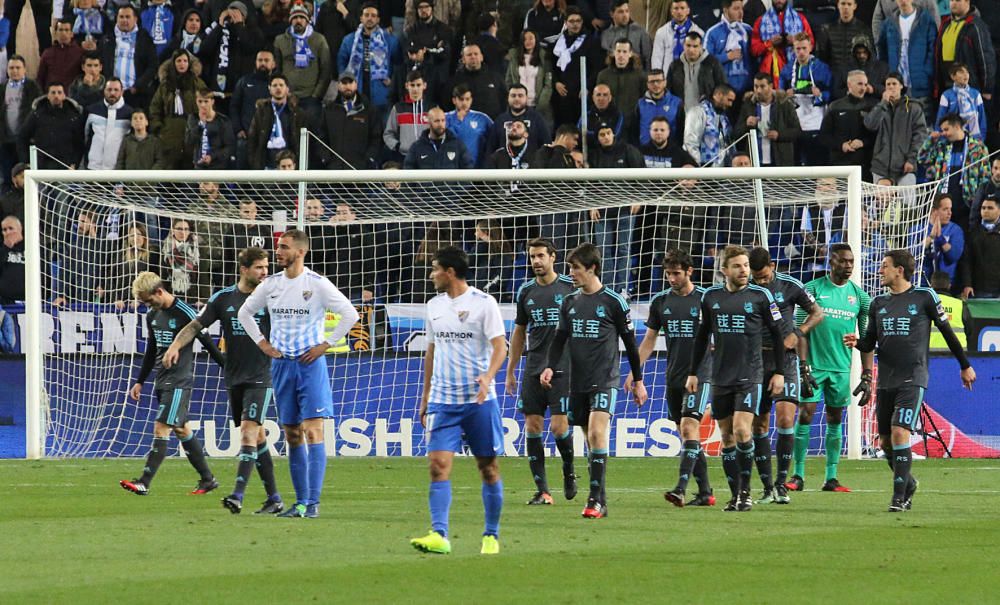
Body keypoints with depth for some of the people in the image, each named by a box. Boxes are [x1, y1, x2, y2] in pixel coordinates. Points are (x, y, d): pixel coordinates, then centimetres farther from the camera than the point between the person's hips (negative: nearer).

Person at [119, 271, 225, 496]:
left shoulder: (184, 313, -13)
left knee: (161, 429, -13)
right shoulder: (152, 315, 11)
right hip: (162, 382, 9)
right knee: (181, 430, 12)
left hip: (179, 382, -9)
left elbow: (207, 343, -8)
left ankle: (144, 483, -17)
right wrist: (139, 381, 23)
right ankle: (207, 479, 21)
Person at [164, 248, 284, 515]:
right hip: (234, 379, 4)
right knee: (257, 437, 8)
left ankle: (238, 495, -22)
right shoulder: (223, 298, 4)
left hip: (261, 378, -4)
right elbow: (196, 325, 6)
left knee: (248, 432, -16)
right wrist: (176, 345, -8)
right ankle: (274, 498, 15)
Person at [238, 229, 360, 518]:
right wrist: (261, 342, 11)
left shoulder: (317, 284, -8)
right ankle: (301, 502, 12)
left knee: (312, 432, -12)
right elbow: (245, 312, 21)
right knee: (292, 436, 7)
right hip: (281, 364, 5)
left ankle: (313, 502, -14)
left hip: (310, 363, -5)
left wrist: (325, 344, -9)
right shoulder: (271, 284, 6)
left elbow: (350, 314, -8)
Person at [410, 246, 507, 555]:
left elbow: (500, 346, -10)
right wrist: (425, 397, 21)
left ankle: (492, 536, 16)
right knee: (439, 465, -11)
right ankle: (439, 535, -19)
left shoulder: (483, 303, -5)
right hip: (443, 400, 4)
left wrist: (488, 377, -29)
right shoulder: (434, 306, 12)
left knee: (488, 467, 4)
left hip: (479, 401, -4)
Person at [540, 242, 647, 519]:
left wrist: (638, 381, 6)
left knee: (597, 433, -20)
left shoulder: (613, 302, -3)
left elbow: (630, 342, 3)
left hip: (605, 380, -6)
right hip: (578, 382, 6)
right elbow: (560, 338, 14)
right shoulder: (570, 302, 11)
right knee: (591, 439, 8)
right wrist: (550, 367, -4)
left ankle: (596, 500, -22)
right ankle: (600, 500, 13)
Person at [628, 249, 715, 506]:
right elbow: (649, 340, 14)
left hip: (699, 376, -5)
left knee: (689, 428, -17)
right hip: (673, 377, 5)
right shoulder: (661, 301, 8)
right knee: (688, 436, 7)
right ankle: (705, 492, 14)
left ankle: (681, 489, -24)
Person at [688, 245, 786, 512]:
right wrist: (693, 372, 14)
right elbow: (701, 336, 15)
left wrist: (779, 372, 1)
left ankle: (746, 491, -6)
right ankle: (735, 495, 12)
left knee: (742, 430, -16)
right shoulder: (711, 297, 6)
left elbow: (777, 334, 3)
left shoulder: (760, 296, -3)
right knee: (727, 437, 5)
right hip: (720, 378, 4)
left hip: (750, 377, -4)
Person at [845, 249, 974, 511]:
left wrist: (965, 366, 12)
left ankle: (899, 496, -13)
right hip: (885, 380, 6)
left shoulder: (924, 297, -3)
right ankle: (908, 483, 30)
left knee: (900, 433, -18)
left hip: (912, 379, -6)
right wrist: (857, 342, -8)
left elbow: (947, 331, 6)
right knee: (885, 441, 7)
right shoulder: (878, 303, 11)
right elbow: (870, 343, 15)